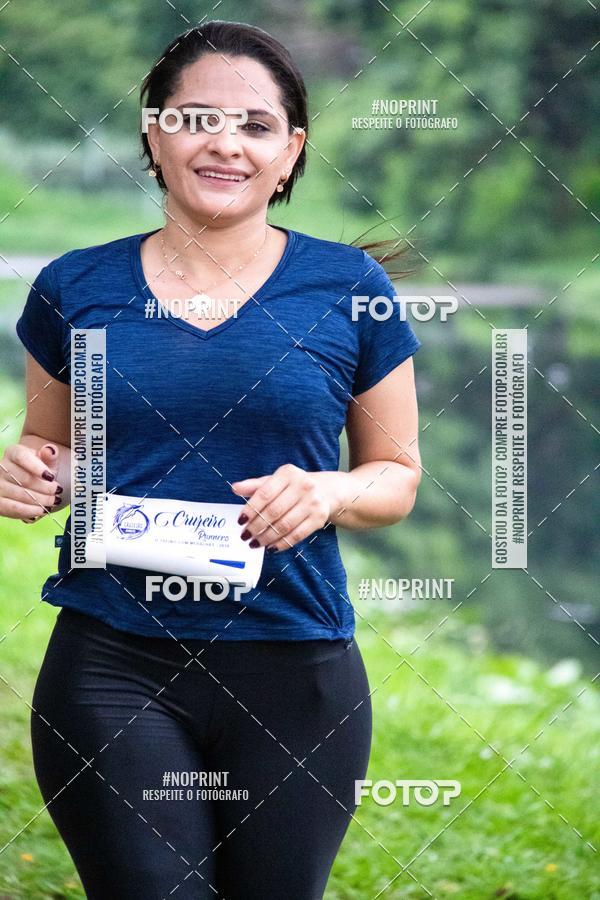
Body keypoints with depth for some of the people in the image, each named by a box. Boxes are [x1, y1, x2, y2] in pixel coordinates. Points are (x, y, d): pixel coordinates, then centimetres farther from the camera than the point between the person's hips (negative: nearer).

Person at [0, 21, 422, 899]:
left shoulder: (347, 290, 2)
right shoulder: (76, 289, 5)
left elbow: (398, 473, 10)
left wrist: (328, 494, -12)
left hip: (294, 670, 0)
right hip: (114, 669, 0)